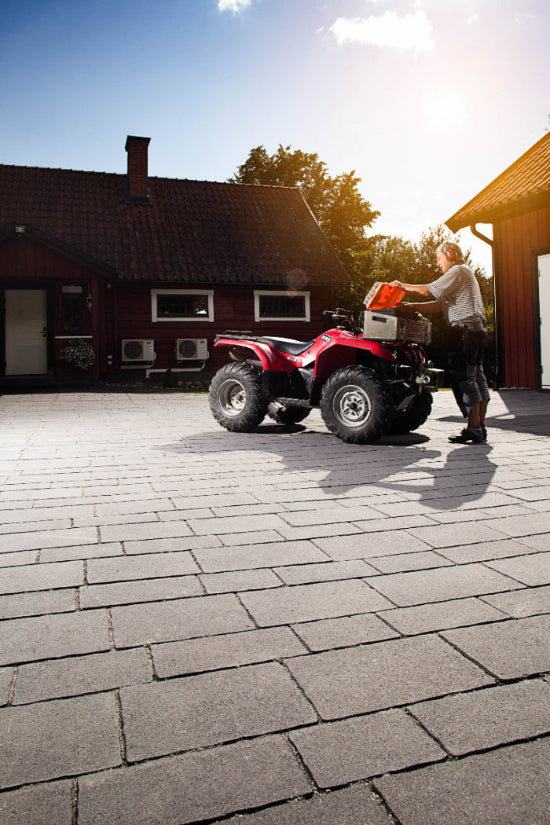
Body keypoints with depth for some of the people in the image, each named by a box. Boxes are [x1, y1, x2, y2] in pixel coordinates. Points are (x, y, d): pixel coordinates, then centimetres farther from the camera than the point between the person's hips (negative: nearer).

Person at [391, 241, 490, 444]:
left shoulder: (458, 271, -5)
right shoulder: (463, 273, 27)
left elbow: (428, 291, -14)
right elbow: (439, 305, 21)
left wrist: (403, 287, 0)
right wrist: (412, 306, 15)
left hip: (465, 328, -10)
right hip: (477, 328, 10)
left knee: (463, 377, -10)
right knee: (476, 377, 8)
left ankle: (473, 429, -11)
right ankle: (480, 427, 11)